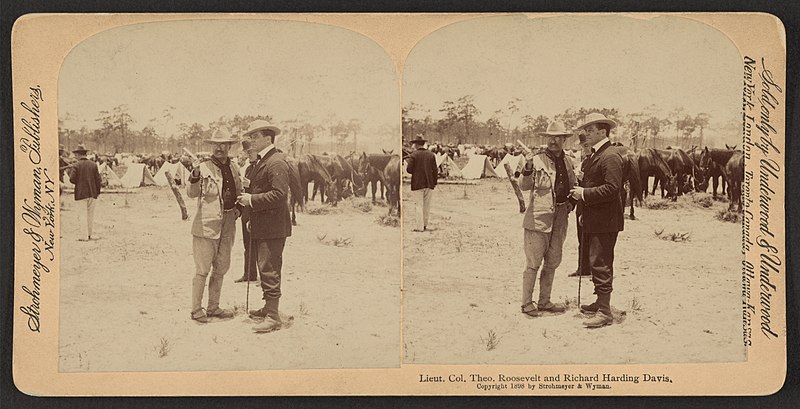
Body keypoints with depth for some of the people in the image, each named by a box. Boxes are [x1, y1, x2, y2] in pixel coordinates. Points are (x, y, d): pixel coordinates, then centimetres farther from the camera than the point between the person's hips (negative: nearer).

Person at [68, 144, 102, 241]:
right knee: (90, 214, 13)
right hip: (92, 193, 4)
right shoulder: (93, 164, 4)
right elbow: (98, 179, 4)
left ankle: (84, 236, -5)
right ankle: (89, 234, 20)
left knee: (82, 215, -1)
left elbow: (72, 179, -12)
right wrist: (98, 191, 13)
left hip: (81, 193, -4)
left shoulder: (76, 165, -7)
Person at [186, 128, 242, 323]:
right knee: (202, 270, -4)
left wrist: (238, 209, 5)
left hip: (227, 226, 7)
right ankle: (196, 309, 4)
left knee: (221, 269, 14)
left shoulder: (234, 168, 11)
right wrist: (194, 179, -37)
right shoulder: (203, 167, -7)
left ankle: (213, 307, 25)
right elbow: (191, 193, -18)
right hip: (207, 224, -6)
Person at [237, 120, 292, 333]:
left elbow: (279, 194, -23)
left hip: (273, 227, -10)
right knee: (263, 268, 18)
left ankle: (273, 317, -5)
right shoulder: (257, 163, 17)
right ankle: (268, 307, 30)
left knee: (269, 270, -9)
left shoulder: (276, 162, -16)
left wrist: (251, 200, -19)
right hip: (259, 227, 10)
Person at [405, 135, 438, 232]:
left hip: (418, 184, -3)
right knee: (427, 206, 12)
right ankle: (425, 224, 18)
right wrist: (435, 182, 10)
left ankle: (420, 227, -3)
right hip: (429, 183, 3)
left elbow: (409, 170, -11)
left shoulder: (413, 155, -8)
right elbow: (435, 170, 3)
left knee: (419, 205, 0)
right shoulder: (431, 155, 3)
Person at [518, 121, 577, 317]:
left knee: (552, 262, 13)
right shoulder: (538, 160, -5)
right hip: (539, 218, -6)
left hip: (560, 218, 6)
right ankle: (527, 303, 4)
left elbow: (573, 187, 24)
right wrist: (529, 168, -28)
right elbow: (524, 186, -11)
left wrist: (571, 202, 6)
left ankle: (544, 301, 24)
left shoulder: (568, 162, 12)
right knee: (533, 263, -5)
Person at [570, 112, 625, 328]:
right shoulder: (593, 156, 17)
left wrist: (584, 194, -19)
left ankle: (604, 312, -5)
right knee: (591, 263, 17)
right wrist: (583, 213, 17)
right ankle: (600, 302, 29)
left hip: (605, 221, -10)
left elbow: (612, 188, -23)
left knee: (601, 265, -8)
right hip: (592, 220, 10)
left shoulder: (610, 156, -15)